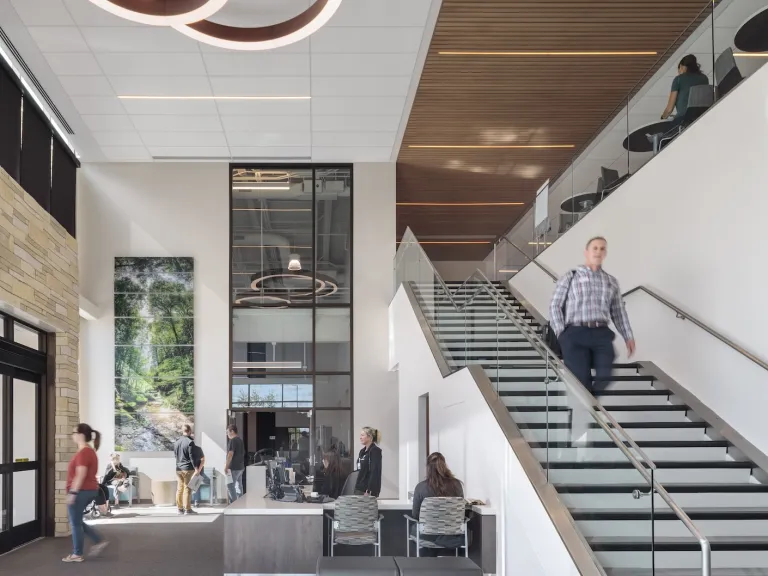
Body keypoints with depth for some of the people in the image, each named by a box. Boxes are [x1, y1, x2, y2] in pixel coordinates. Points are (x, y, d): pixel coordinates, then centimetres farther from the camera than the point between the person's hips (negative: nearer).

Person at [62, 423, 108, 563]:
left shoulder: (83, 453, -17)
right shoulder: (89, 451, 15)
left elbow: (80, 475, -23)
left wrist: (72, 493, -23)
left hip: (81, 491, -10)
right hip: (89, 490, 10)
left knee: (75, 523, 0)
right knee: (77, 522, 18)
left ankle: (77, 554, 8)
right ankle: (99, 541, 13)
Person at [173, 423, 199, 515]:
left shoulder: (176, 442, 9)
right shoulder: (190, 442, -12)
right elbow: (192, 456, -15)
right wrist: (196, 468, -12)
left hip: (178, 469, 6)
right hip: (188, 468, -6)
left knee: (179, 489, 9)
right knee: (187, 489, -3)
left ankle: (180, 509, 12)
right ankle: (187, 509, -2)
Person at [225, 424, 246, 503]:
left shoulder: (233, 440, -14)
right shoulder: (240, 440, 14)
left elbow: (230, 454, -19)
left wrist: (226, 466, -17)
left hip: (234, 468, -9)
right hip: (241, 467, 9)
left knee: (230, 486, -7)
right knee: (239, 485, 13)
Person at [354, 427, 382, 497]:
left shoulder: (375, 451, -11)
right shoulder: (362, 451, 14)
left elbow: (375, 473, -17)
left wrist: (368, 491, -21)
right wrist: (356, 487, 16)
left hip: (368, 490, -8)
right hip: (359, 489, 8)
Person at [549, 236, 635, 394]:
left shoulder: (611, 282, 19)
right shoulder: (570, 278, 10)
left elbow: (618, 312, 21)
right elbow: (555, 306, 6)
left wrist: (628, 337, 11)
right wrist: (561, 334, -3)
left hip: (602, 334, 3)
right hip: (575, 334, -3)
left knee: (605, 380, -13)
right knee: (581, 381, -12)